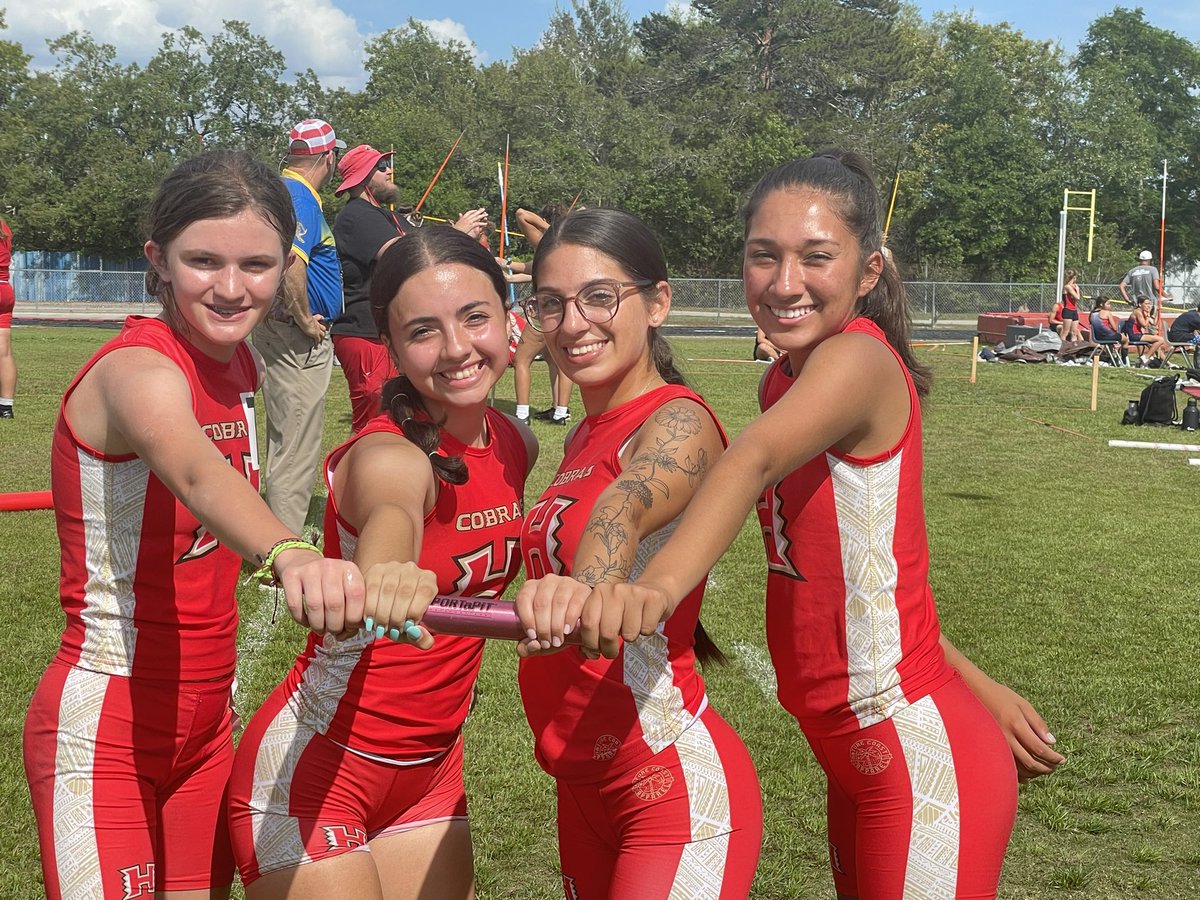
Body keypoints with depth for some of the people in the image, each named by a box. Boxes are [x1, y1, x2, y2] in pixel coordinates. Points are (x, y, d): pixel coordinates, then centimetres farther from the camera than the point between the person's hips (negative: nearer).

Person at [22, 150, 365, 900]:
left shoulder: (240, 363, 3)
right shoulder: (139, 369, -21)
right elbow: (193, 470, -46)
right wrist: (289, 553, -64)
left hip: (208, 723, 8)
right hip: (103, 730, -8)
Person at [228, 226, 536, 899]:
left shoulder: (516, 445, 0)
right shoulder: (389, 456, -22)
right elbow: (390, 512, -47)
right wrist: (388, 573, -68)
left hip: (433, 769, 7)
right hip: (314, 768, -6)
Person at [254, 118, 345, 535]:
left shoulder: (284, 189, 14)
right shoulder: (301, 196, -17)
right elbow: (289, 263, -32)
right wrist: (306, 320, -20)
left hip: (279, 329, 11)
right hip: (298, 340, -11)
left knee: (285, 439, 19)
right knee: (297, 447, -6)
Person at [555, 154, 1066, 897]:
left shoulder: (860, 358, -18)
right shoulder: (785, 380, 7)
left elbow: (754, 461, -39)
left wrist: (658, 587, -55)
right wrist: (977, 685, 16)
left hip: (923, 763, -8)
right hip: (857, 754, 8)